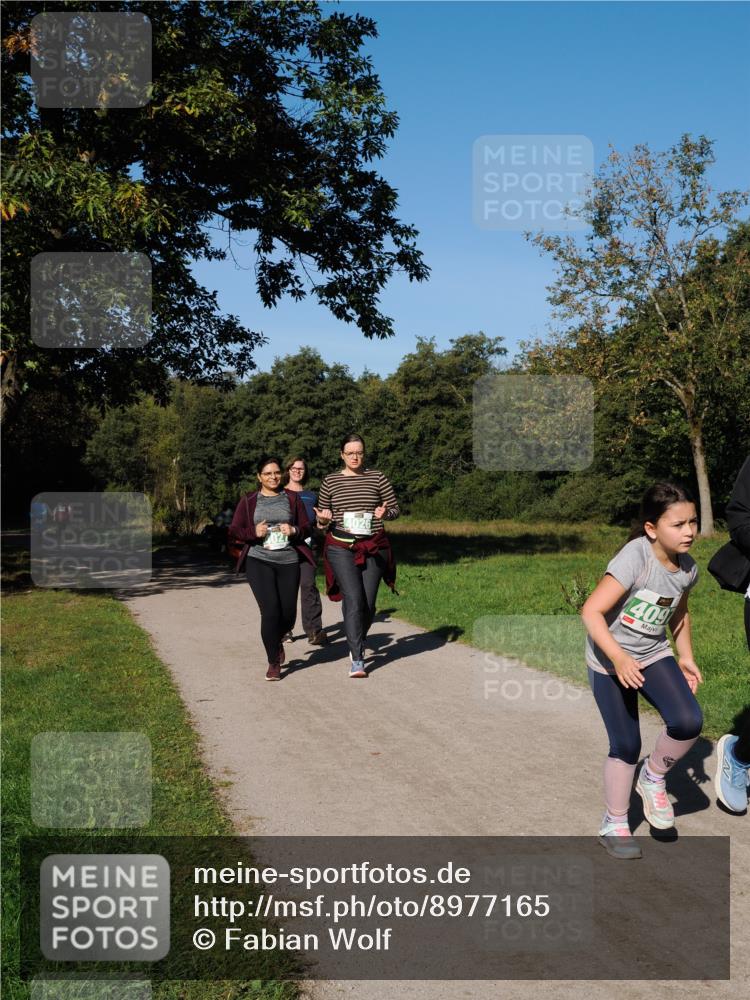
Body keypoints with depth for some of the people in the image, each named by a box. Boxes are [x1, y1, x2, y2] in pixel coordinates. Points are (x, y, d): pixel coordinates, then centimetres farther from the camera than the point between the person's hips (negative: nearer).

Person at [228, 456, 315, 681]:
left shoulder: (292, 498, 11)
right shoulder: (248, 501, 7)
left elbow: (307, 528, 12)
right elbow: (234, 530, 6)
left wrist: (294, 531, -10)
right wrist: (254, 532, -12)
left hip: (289, 561, 2)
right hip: (258, 561, -2)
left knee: (288, 614, 3)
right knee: (270, 610, -12)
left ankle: (277, 640, 40)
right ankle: (273, 663, 4)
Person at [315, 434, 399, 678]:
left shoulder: (377, 478, 6)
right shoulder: (330, 481, 7)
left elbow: (395, 508, 10)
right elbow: (321, 519, 14)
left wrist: (385, 513, -12)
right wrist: (323, 519, -10)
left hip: (373, 548, 1)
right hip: (341, 548, -1)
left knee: (368, 603, 2)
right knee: (353, 600, -15)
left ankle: (357, 644, 29)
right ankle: (357, 660, -15)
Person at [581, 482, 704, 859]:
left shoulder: (687, 569, -5)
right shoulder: (635, 558, -27)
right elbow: (591, 612, -30)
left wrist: (686, 657, 9)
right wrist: (619, 659, -37)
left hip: (654, 655, 5)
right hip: (610, 661, -5)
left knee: (688, 722, -18)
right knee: (626, 746, 0)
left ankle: (653, 777, 12)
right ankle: (614, 825, 22)